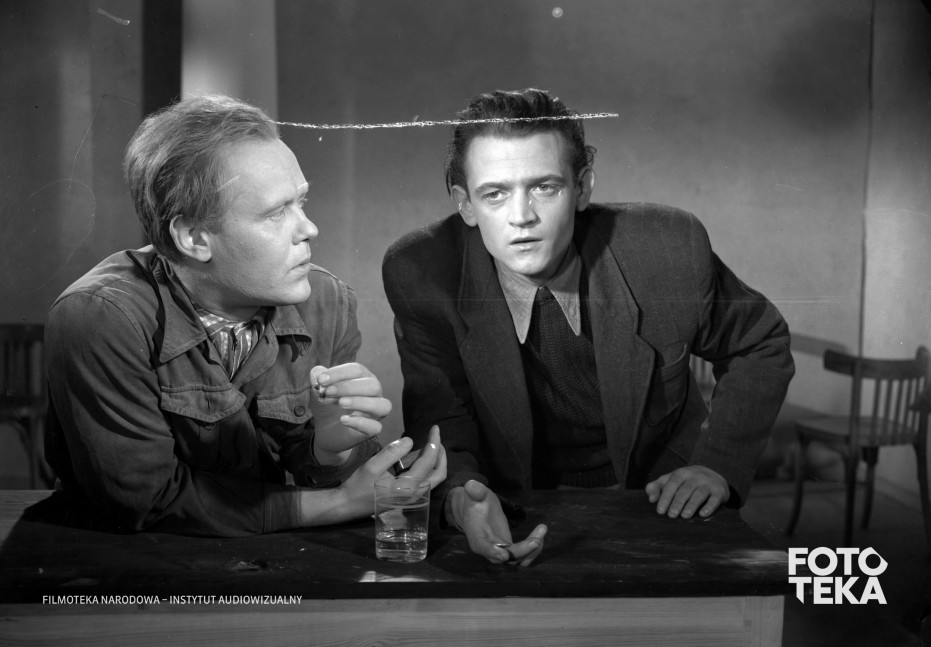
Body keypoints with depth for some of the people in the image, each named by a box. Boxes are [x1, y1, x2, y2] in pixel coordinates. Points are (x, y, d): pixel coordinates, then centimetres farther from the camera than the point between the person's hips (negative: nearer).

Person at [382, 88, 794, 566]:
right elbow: (440, 414, -10)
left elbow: (761, 346, 2)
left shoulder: (671, 249, -17)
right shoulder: (419, 273, -17)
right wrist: (460, 495, -33)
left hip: (662, 500, 1)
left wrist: (719, 465, -11)